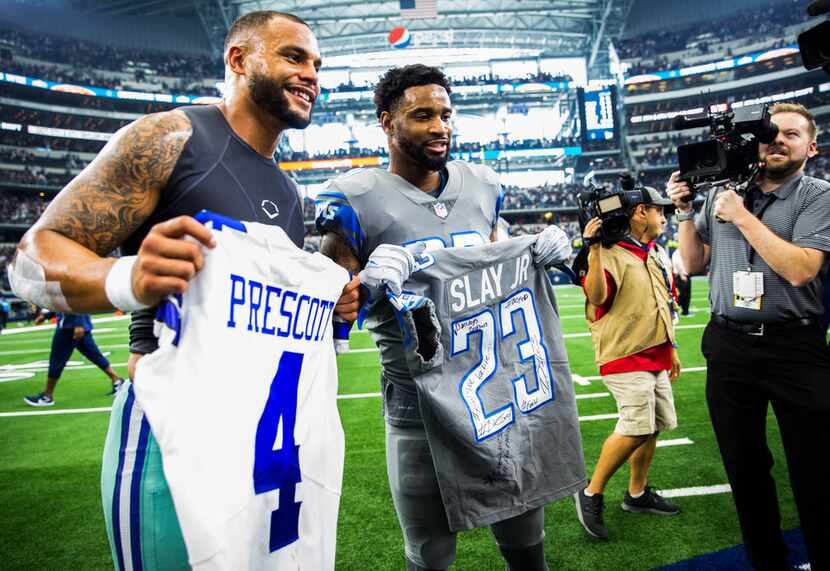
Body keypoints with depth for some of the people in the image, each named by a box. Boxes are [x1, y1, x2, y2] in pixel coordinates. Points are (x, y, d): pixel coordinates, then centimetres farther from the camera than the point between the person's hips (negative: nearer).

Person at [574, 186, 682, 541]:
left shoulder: (658, 255, 15)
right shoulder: (611, 252, -13)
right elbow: (596, 296, -30)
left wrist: (671, 349, 24)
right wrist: (594, 249, -37)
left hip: (655, 358, 9)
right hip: (625, 358, -9)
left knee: (653, 427, 12)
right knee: (636, 428, -16)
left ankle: (637, 494, 28)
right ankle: (591, 494, 0)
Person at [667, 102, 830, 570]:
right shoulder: (721, 193, 9)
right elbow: (695, 265, 12)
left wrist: (743, 216, -13)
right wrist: (685, 212, 1)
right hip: (729, 345, 4)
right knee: (745, 466, 14)